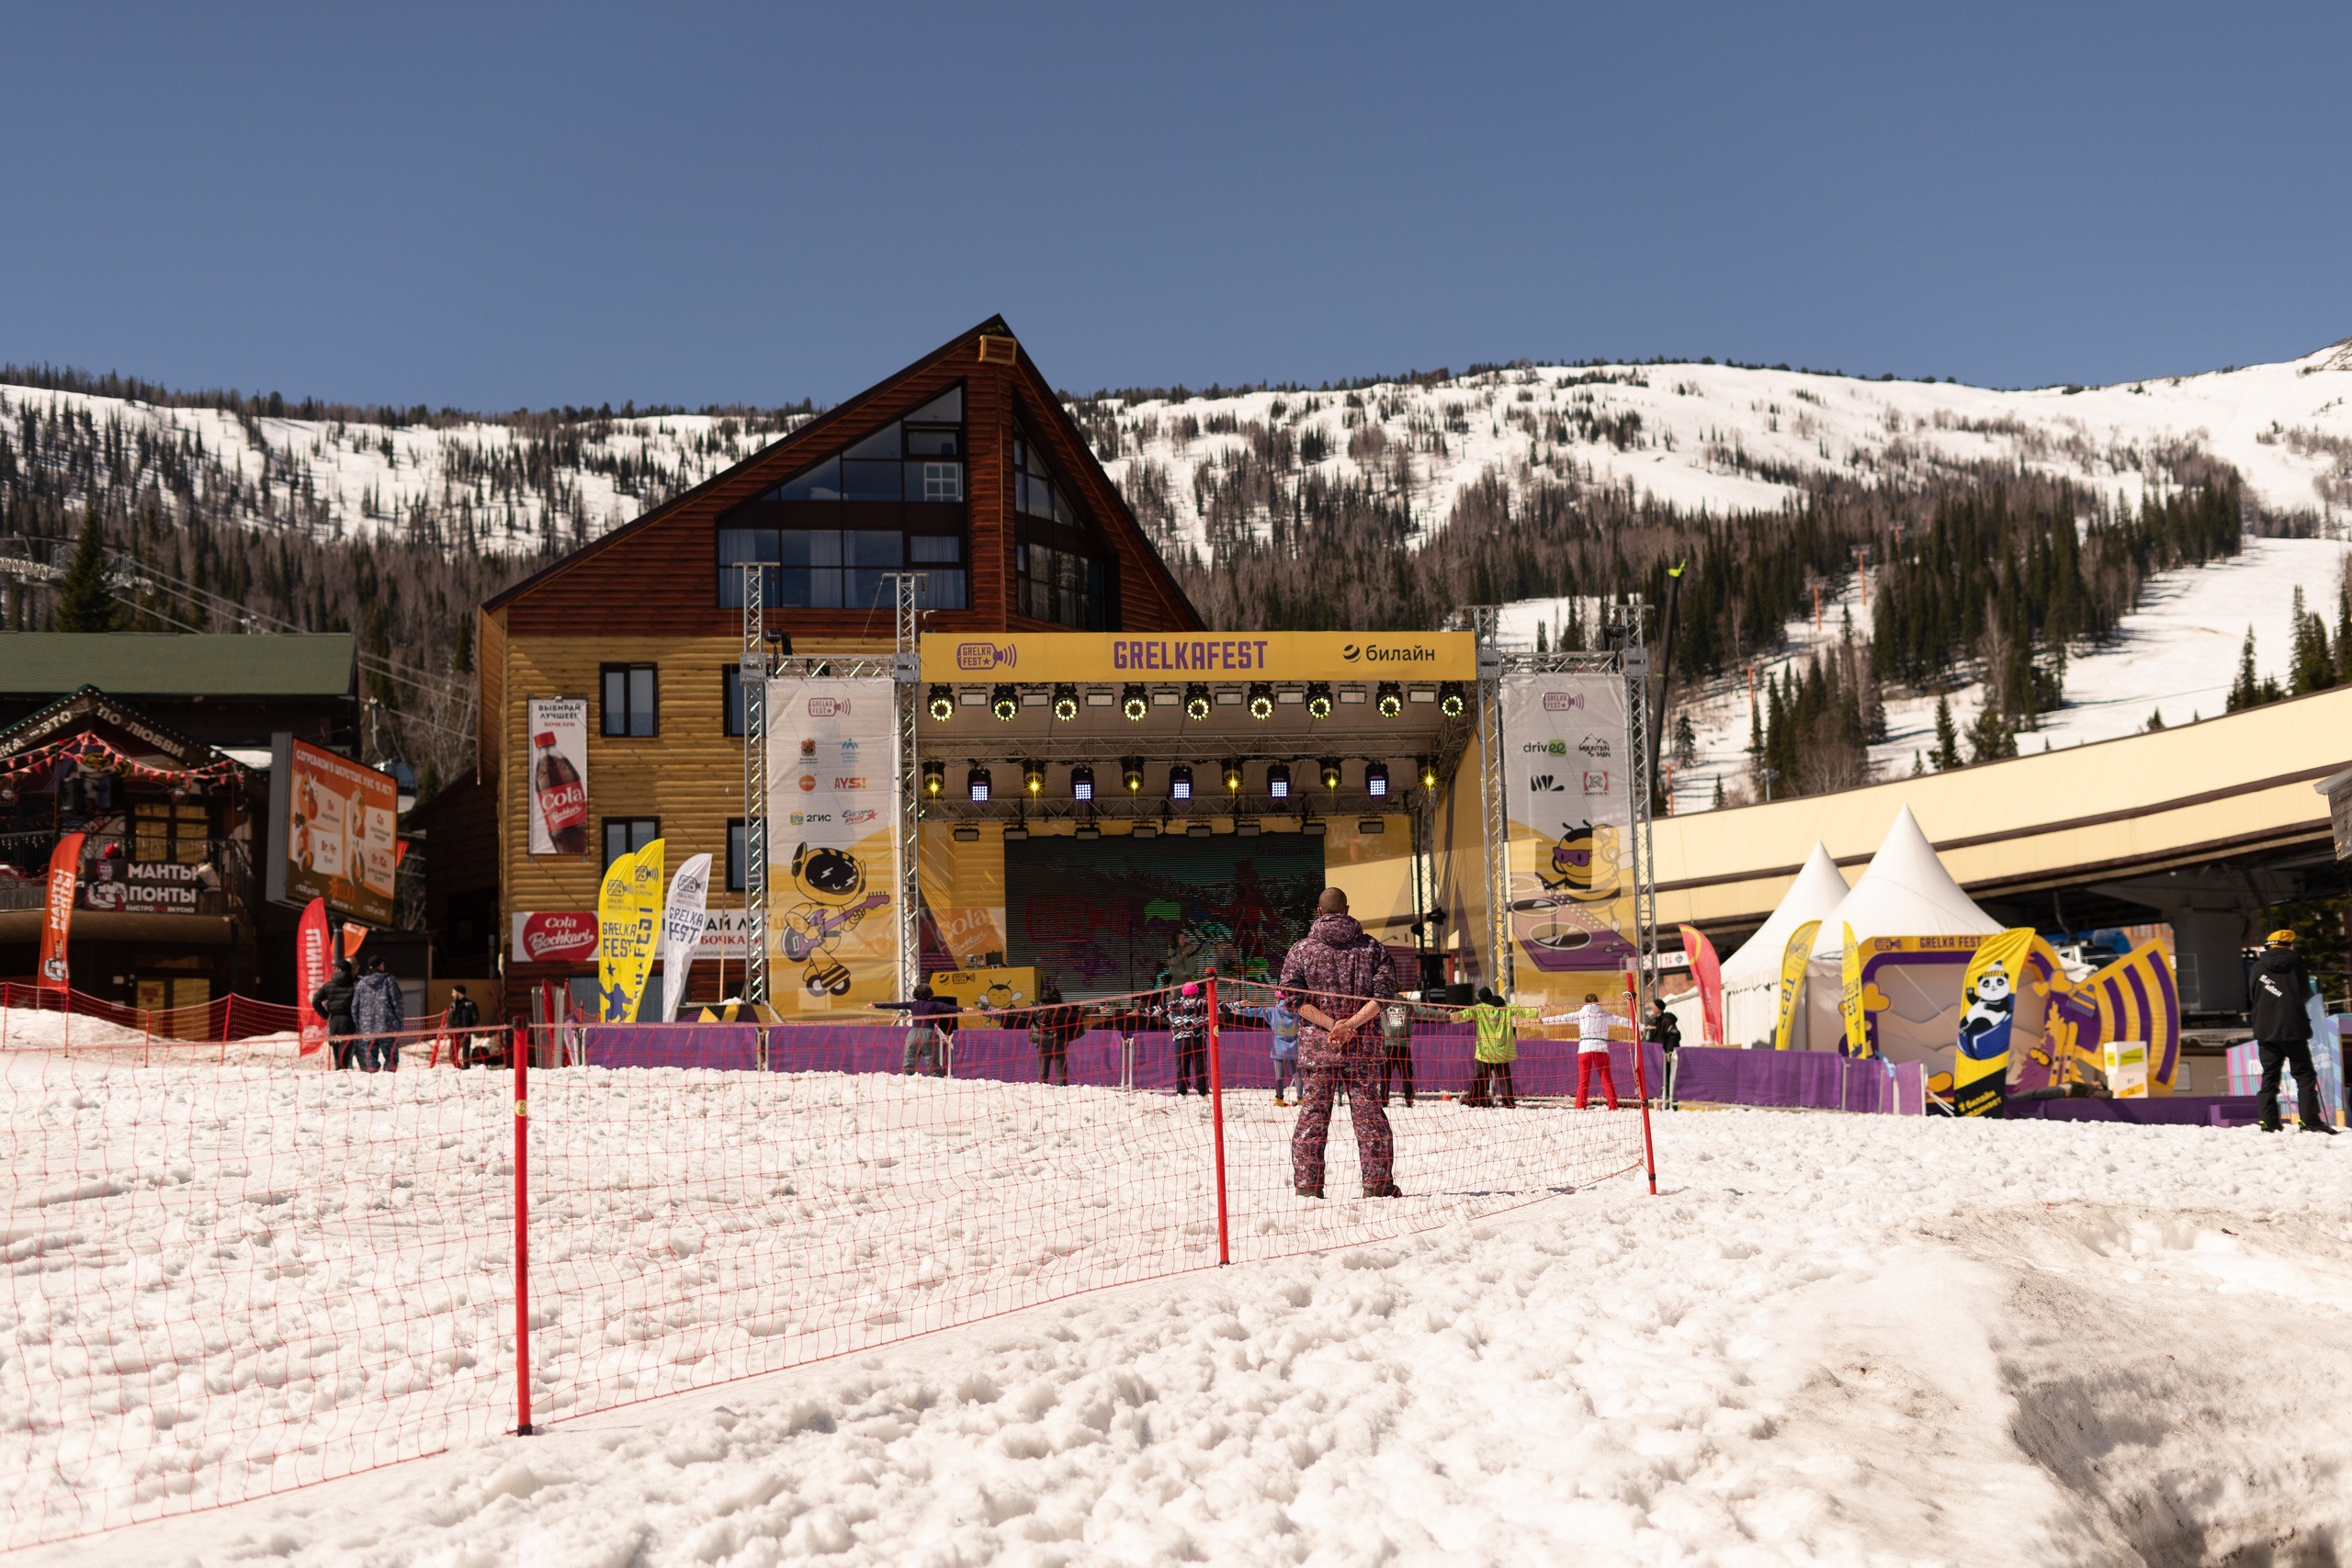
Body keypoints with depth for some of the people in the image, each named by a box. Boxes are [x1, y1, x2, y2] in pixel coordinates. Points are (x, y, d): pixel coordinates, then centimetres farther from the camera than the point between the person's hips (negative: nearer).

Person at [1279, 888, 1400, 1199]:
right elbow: (1384, 994, -5)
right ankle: (1378, 1182, 6)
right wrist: (1351, 1023, -13)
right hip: (1361, 1045, 0)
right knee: (1368, 1112, 6)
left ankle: (1307, 1185, 1)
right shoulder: (1372, 948, 6)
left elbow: (1293, 996, -6)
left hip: (1316, 1045, 0)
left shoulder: (1301, 949, 4)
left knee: (1312, 1114, 4)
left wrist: (1330, 1024, -10)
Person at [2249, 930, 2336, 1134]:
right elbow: (2305, 993, 5)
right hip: (2293, 1028, -3)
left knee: (2269, 1077, 7)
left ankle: (2267, 1121, -1)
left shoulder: (2259, 966, 5)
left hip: (2266, 1030, 3)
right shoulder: (2296, 963, 0)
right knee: (2305, 1075, 2)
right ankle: (2310, 1120, -9)